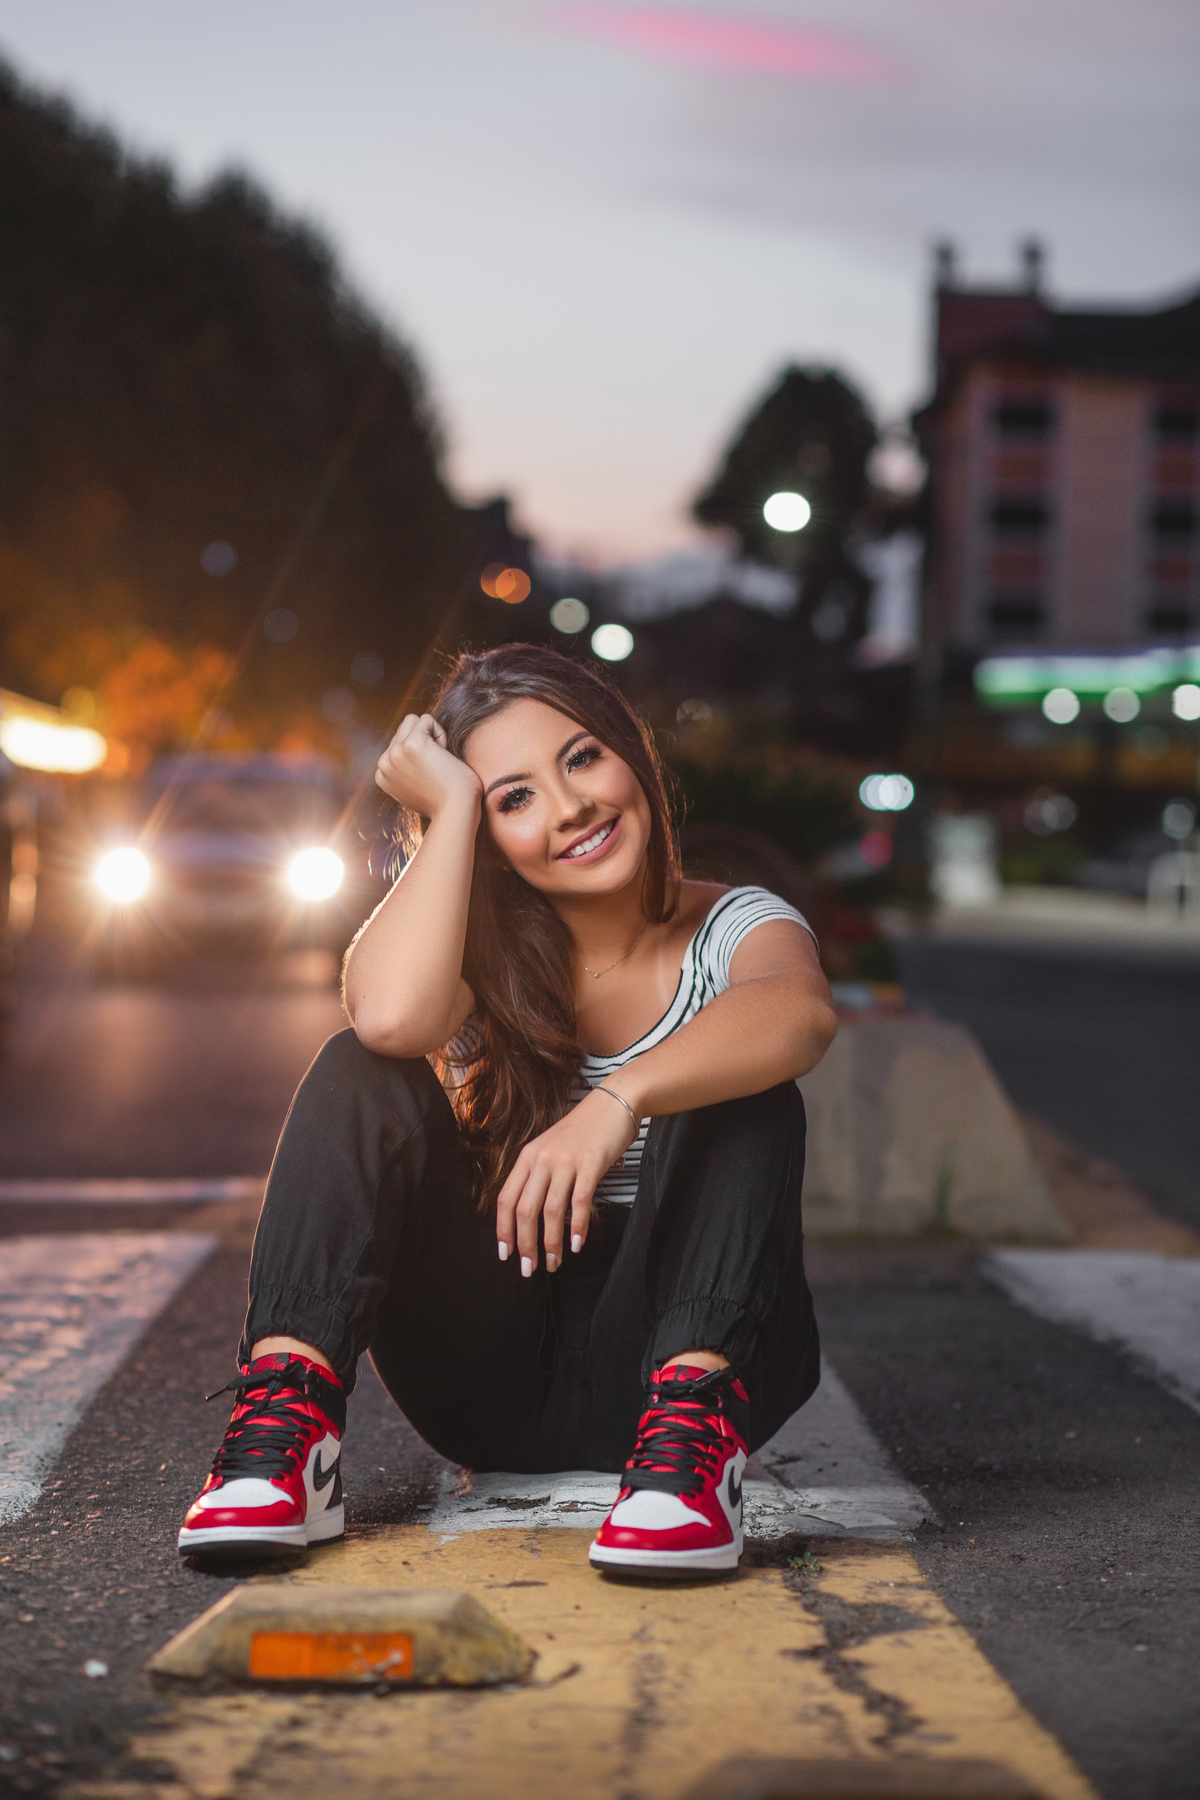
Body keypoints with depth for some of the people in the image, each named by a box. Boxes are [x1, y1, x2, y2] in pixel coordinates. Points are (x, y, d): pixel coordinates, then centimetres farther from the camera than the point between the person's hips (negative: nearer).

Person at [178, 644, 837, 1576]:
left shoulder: (733, 930, -2)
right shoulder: (480, 950, 2)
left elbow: (803, 1013, -29)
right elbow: (392, 1016, -25)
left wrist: (619, 1100, -47)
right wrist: (454, 808, -13)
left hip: (681, 1344, -1)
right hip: (491, 1382, 2)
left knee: (741, 1096, -25)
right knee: (362, 1073, -17)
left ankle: (694, 1431, -40)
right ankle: (287, 1416, -30)